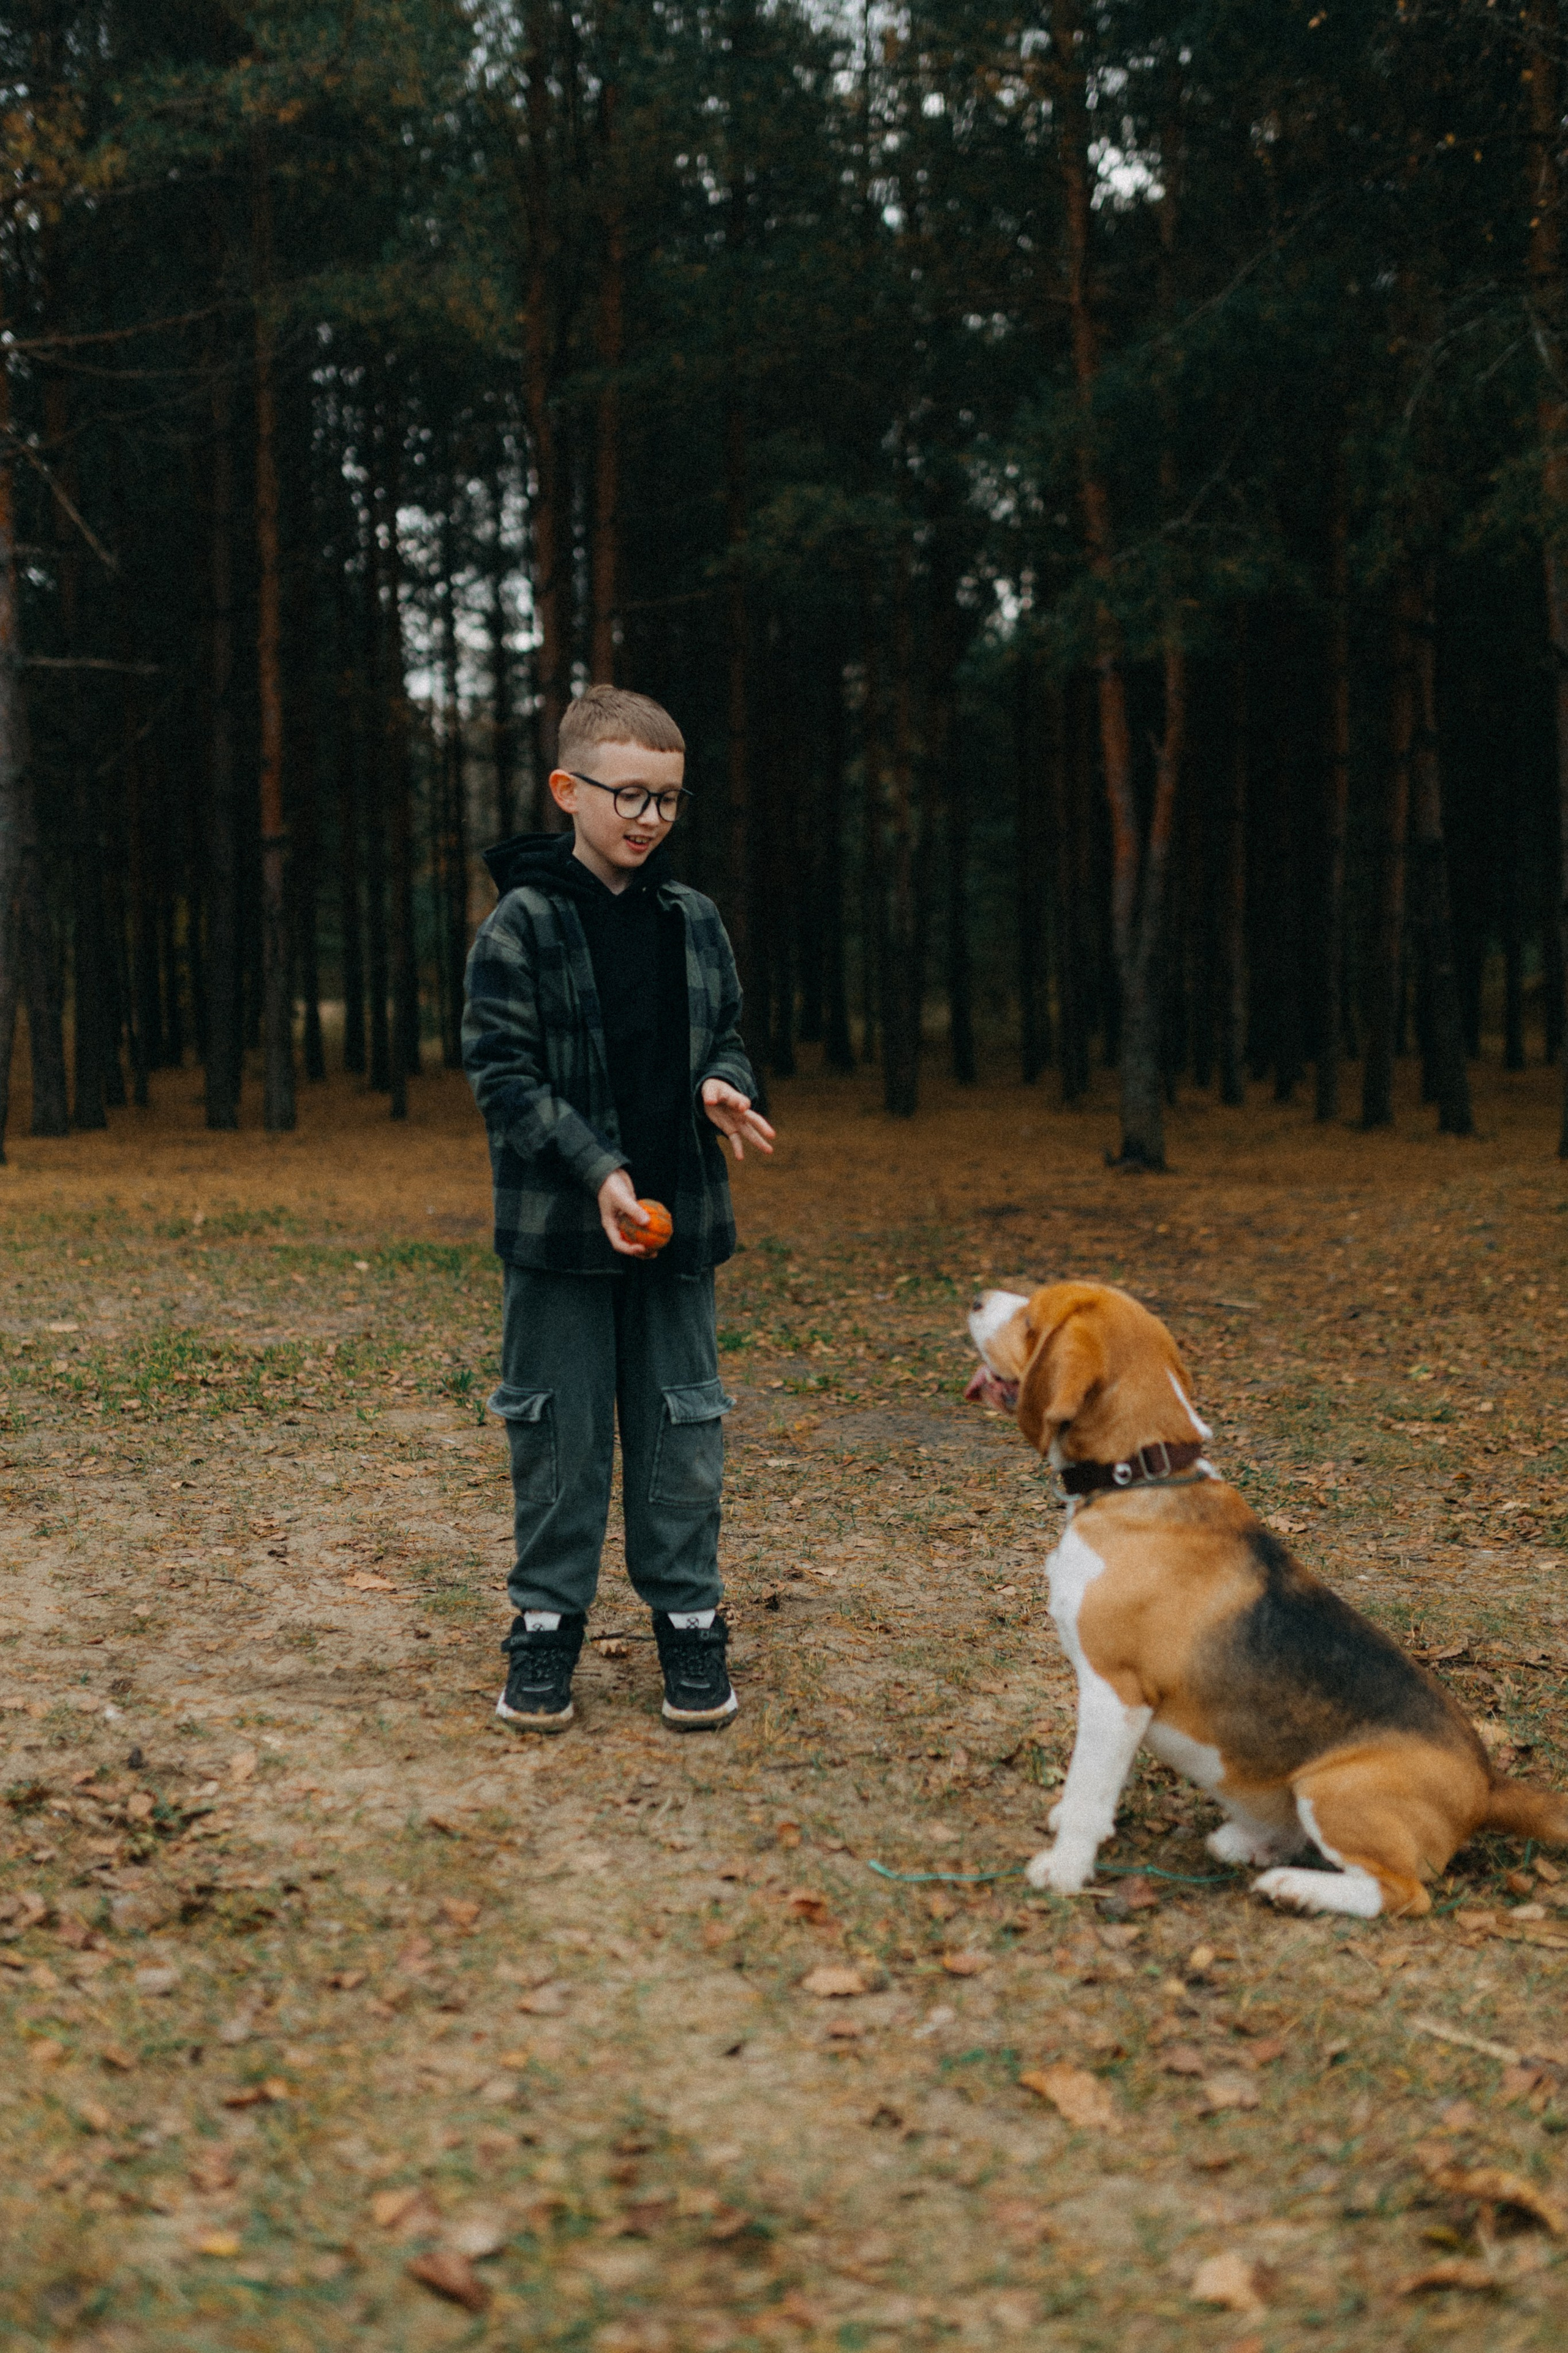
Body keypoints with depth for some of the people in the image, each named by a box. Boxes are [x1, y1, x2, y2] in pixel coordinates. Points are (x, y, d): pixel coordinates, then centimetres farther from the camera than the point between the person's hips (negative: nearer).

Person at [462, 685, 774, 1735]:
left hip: (678, 1219, 4)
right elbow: (502, 1071, -9)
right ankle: (547, 1625, 19)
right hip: (560, 1225, -3)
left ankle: (691, 1623, 21)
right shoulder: (522, 925, -5)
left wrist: (725, 1087, -7)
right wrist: (597, 1171, -19)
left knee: (682, 1430, 9)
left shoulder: (696, 921, 8)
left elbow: (726, 1038, 17)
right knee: (560, 1432, 5)